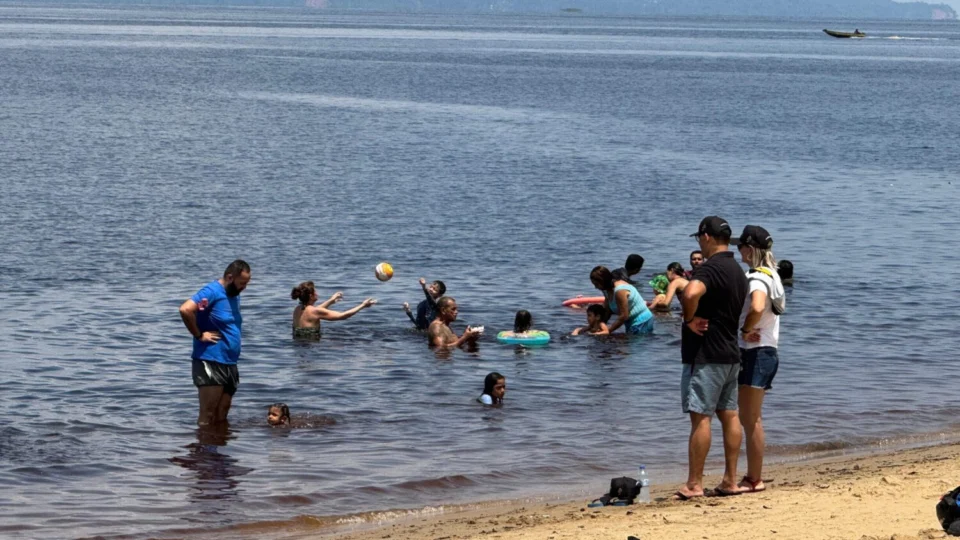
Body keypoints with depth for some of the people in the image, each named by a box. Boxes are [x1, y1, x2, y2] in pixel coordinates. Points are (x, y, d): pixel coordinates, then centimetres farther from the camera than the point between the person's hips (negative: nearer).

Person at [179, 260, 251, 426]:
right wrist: (199, 335, -17)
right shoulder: (212, 292, -12)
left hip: (229, 363, 9)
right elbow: (185, 310, -27)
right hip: (211, 362, -8)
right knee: (208, 416, -5)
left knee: (221, 417, 11)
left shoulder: (234, 295, 15)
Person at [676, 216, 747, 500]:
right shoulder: (737, 270, 14)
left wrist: (690, 319, -21)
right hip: (731, 352, 9)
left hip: (706, 355, -9)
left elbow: (691, 293, -37)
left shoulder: (710, 268, -16)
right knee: (729, 415, 10)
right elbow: (746, 309, 26)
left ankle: (694, 484, -7)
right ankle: (730, 481, 13)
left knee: (700, 416, -8)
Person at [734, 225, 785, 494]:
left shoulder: (757, 278, -18)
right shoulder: (770, 275, 13)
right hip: (765, 351, 10)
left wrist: (745, 331, -20)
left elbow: (757, 308, -37)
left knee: (751, 419, -5)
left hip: (756, 353, -10)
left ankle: (754, 479, -1)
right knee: (750, 418, 15)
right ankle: (754, 476, 20)